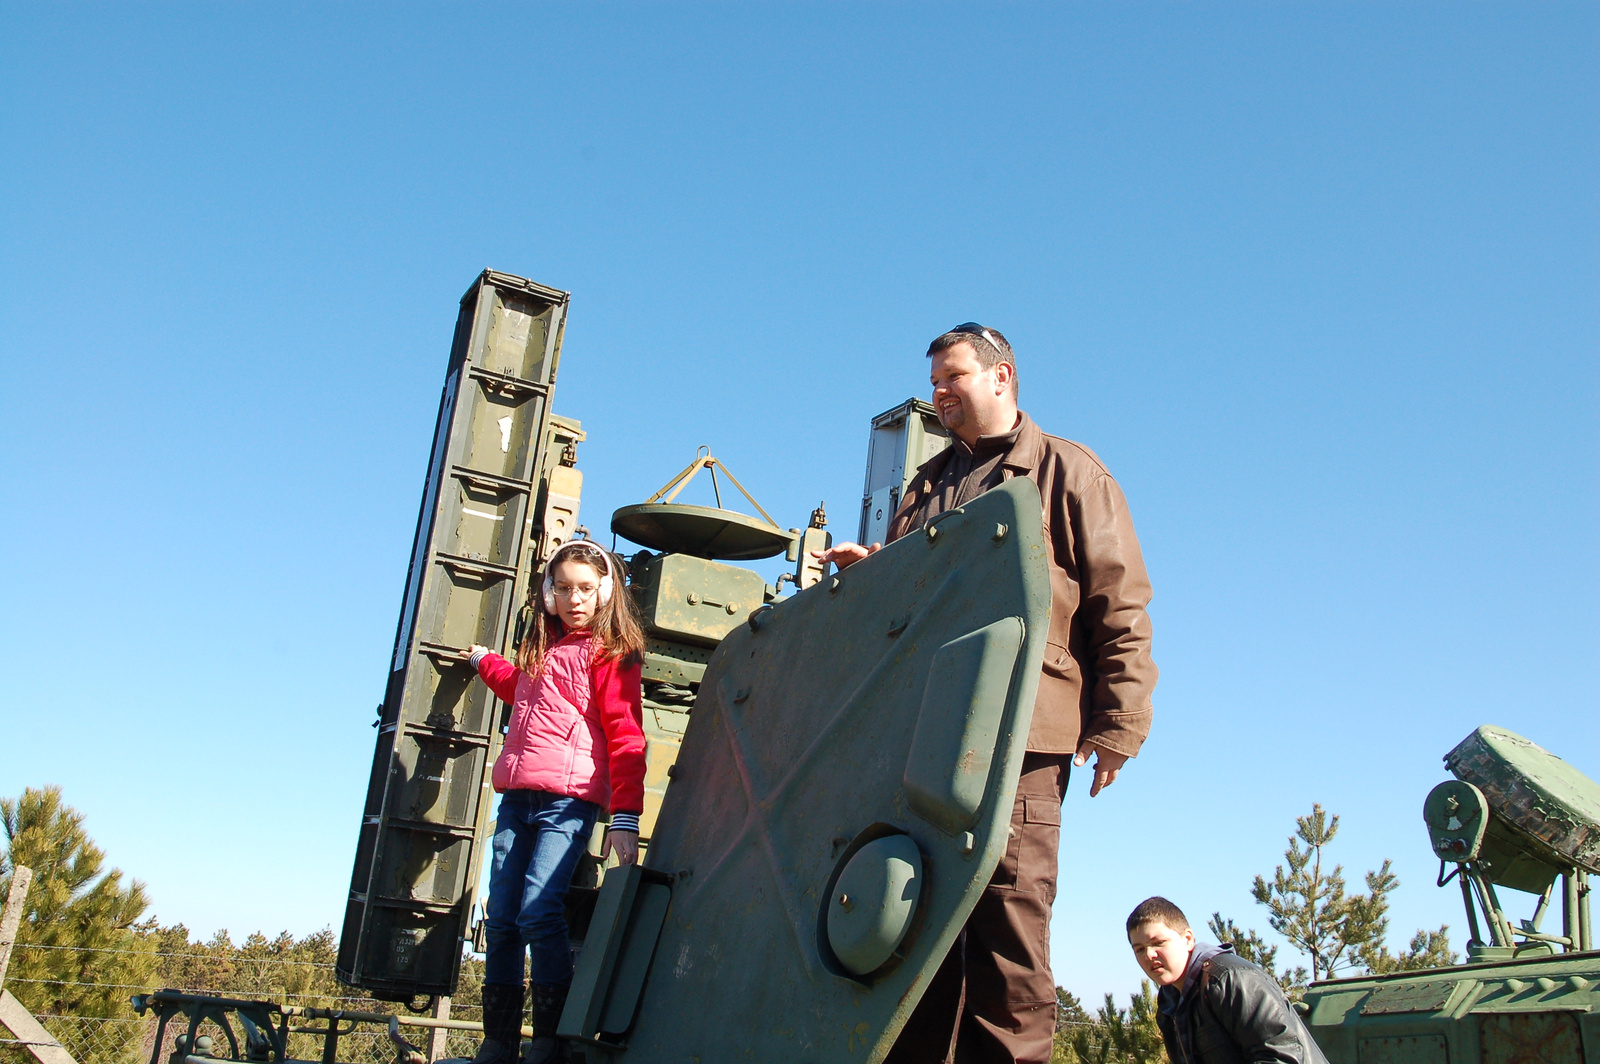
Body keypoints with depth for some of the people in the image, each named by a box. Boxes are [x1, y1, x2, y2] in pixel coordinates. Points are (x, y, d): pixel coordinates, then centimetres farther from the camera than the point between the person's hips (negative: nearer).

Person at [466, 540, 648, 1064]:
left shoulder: (608, 654, -1)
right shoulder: (541, 649, 21)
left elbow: (625, 739, -9)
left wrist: (625, 818, -18)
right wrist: (484, 661, 60)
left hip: (568, 800, -7)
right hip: (516, 798, 7)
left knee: (538, 909, -19)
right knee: (500, 918, 3)